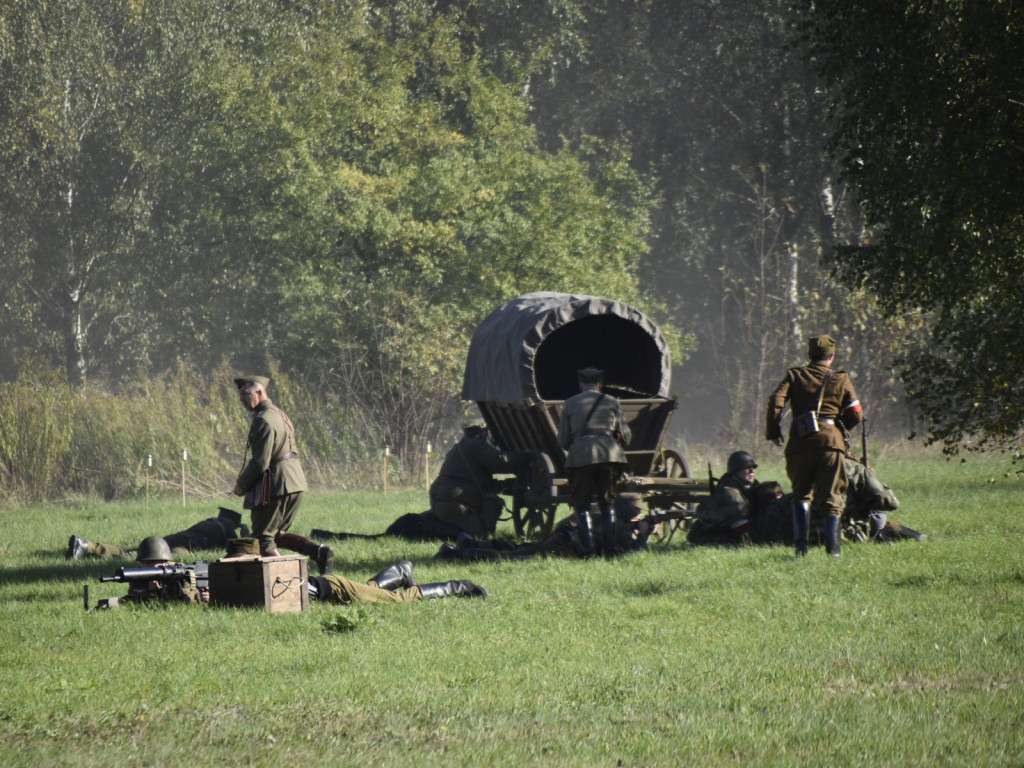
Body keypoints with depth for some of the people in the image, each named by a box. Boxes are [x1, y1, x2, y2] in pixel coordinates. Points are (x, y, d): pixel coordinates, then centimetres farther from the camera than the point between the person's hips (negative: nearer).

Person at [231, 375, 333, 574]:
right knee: (278, 535, 18)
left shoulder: (264, 420, -15)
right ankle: (319, 551, 3)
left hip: (275, 485, -10)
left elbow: (260, 462, -21)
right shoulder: (278, 414, 17)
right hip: (294, 482, 10)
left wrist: (241, 485, -5)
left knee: (263, 538, -1)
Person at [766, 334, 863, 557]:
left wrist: (773, 432, 7)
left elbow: (776, 402, -3)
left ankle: (800, 542, 1)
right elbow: (855, 414, 8)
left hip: (800, 444, 1)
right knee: (830, 497, 4)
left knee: (801, 495, 15)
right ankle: (832, 547, -5)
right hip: (830, 442, -1)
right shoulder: (840, 379, 11)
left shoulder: (794, 376, 11)